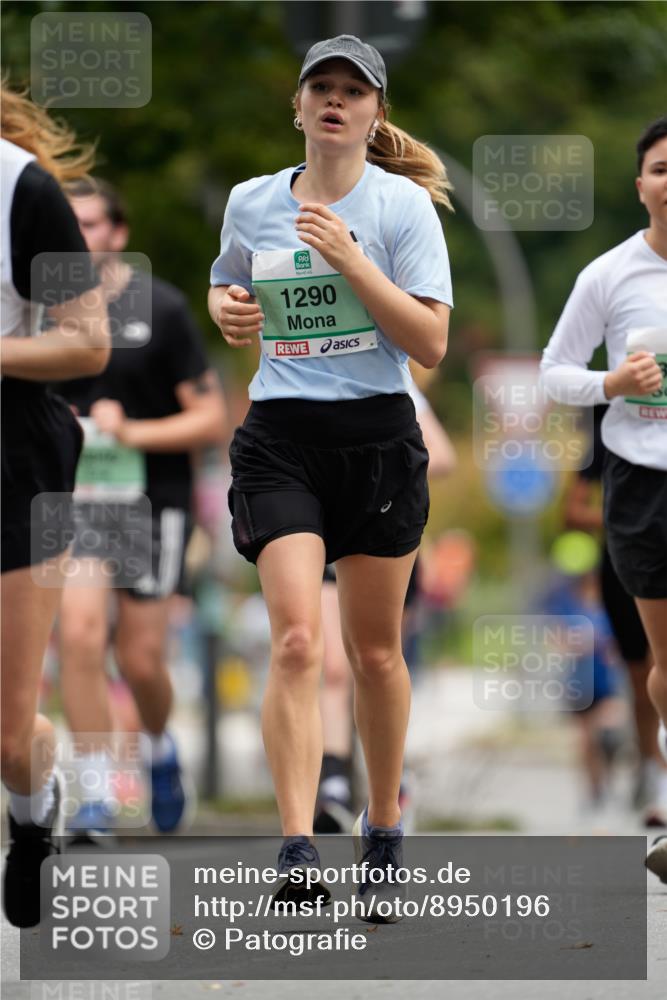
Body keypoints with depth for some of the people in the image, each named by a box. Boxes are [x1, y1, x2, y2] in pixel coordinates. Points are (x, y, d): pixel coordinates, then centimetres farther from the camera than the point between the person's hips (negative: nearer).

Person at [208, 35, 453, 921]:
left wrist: (349, 259, -17)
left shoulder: (403, 204, -3)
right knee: (296, 639, -15)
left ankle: (383, 837, 26)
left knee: (375, 649, 8)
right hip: (281, 439, 1)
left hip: (378, 439, -1)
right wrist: (226, 309, 3)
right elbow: (227, 286, 27)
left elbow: (432, 342, -9)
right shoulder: (251, 202, 7)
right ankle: (297, 852, -23)